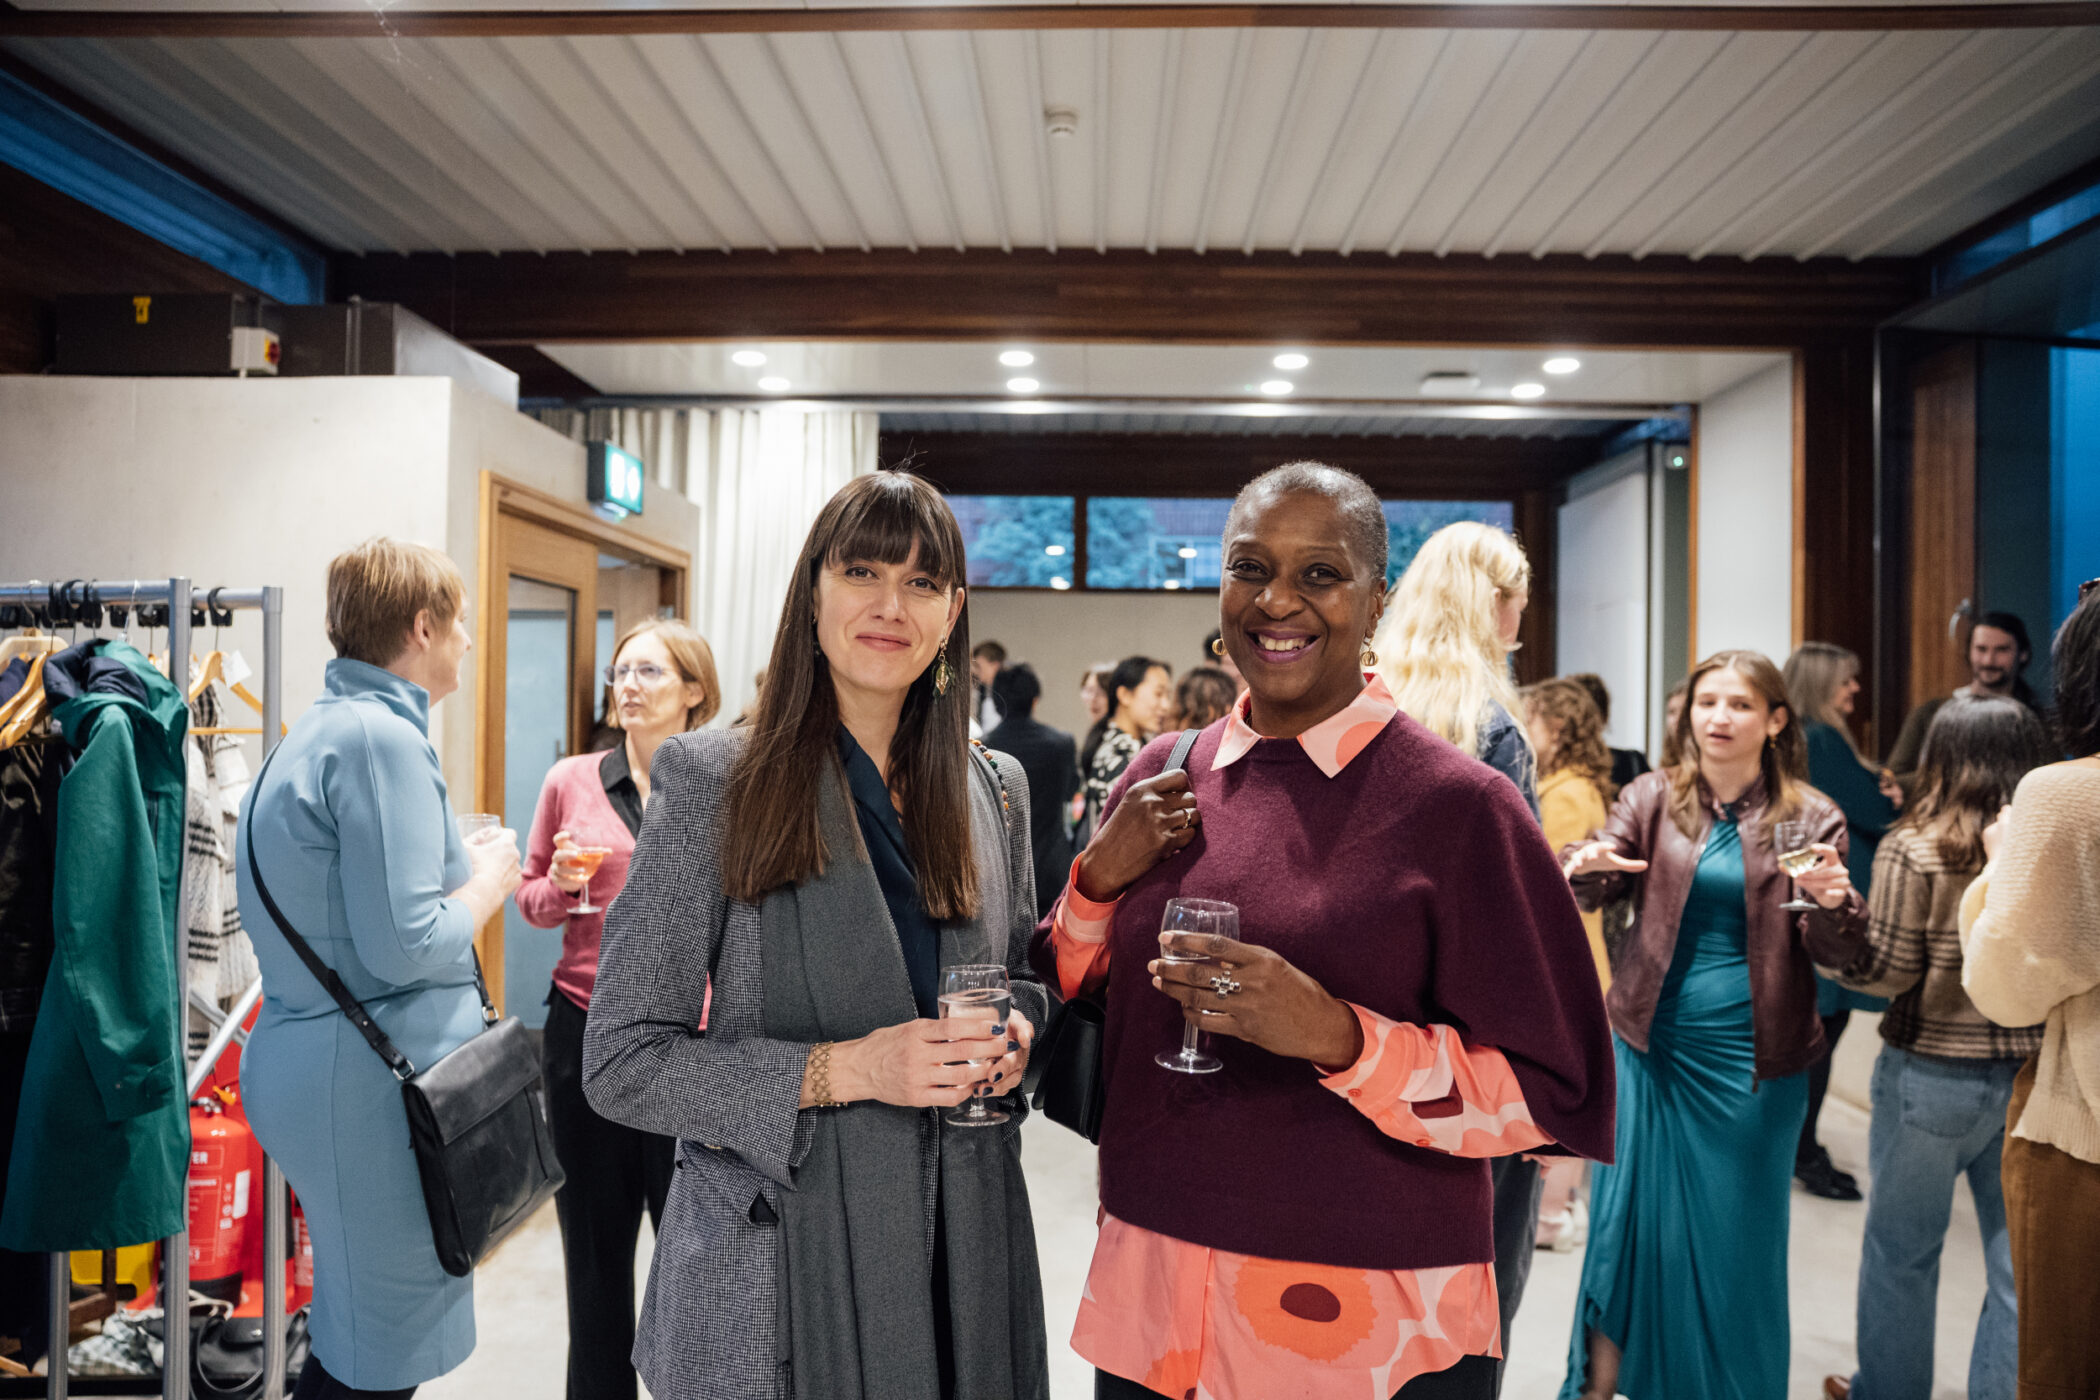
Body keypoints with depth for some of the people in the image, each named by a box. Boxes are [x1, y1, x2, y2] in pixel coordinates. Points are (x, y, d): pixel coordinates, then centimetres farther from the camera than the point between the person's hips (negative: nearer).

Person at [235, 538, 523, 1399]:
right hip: (372, 1077, -10)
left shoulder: (321, 728, 14)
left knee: (353, 1328, 20)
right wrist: (488, 881, -6)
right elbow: (404, 946, -23)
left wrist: (466, 864, 14)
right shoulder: (383, 738, -17)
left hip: (305, 1058, 10)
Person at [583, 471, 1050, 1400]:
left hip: (963, 1248, 4)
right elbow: (621, 1063, -11)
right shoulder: (713, 783, -10)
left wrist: (1014, 1031, -6)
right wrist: (840, 1070, -21)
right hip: (779, 1256, -4)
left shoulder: (995, 789, 3)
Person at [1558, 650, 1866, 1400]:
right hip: (1654, 1043, 1)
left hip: (1751, 1057, 0)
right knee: (1635, 1215, 8)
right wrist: (1584, 868, -34)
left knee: (1737, 1234, 11)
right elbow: (1594, 886, -10)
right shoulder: (1653, 798, 0)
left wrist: (1835, 904, -28)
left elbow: (1835, 951, -5)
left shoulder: (1808, 817, -1)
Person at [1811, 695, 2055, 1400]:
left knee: (1902, 1247, 16)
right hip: (2040, 1072, 3)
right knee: (2018, 1261, 14)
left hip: (1934, 1074, -3)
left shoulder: (1914, 849, -14)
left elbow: (1888, 972, -12)